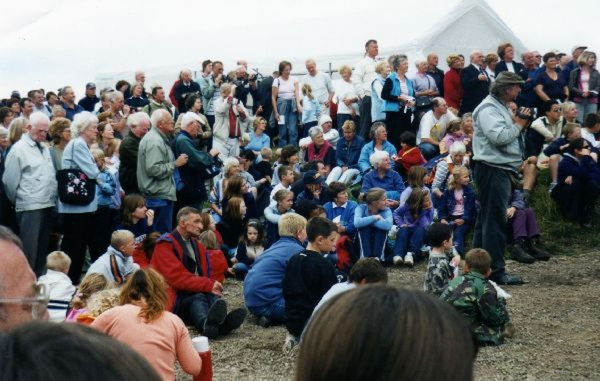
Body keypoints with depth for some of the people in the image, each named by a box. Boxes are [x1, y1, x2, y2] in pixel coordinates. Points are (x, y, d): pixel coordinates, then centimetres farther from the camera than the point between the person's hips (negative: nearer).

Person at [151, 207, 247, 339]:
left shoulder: (197, 246, 19)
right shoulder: (165, 245, -5)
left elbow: (204, 276, 16)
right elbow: (177, 277, -17)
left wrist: (211, 286, -9)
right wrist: (208, 285, -23)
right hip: (172, 299, -6)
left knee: (212, 296, -28)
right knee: (198, 297, -36)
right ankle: (206, 323, -73)